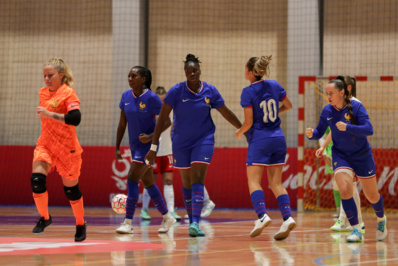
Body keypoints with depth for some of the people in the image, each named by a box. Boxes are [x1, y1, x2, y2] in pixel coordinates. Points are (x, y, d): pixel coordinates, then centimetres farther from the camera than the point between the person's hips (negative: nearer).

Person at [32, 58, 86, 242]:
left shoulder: (68, 93, -14)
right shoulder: (43, 93, 7)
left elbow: (75, 119, -28)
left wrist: (49, 114, -31)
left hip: (67, 148, -5)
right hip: (45, 144, 5)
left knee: (71, 188, 7)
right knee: (37, 179, -18)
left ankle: (81, 224, 29)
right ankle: (44, 217, 2)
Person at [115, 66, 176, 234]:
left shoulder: (151, 98, -14)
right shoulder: (126, 96, 4)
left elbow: (167, 122, -12)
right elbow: (122, 124, 11)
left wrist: (151, 136, -24)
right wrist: (117, 148, 9)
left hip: (148, 145, -7)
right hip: (134, 145, 7)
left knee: (132, 180, -16)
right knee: (148, 183, 15)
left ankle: (128, 223, -15)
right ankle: (167, 217, 30)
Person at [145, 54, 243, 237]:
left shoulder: (210, 91, -6)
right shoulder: (176, 91, -11)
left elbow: (227, 114, 7)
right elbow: (162, 119, -10)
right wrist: (154, 147, -13)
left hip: (203, 140, -1)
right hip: (180, 142, 1)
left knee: (197, 179, -15)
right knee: (186, 182, 9)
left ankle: (195, 223, -22)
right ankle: (191, 221, 23)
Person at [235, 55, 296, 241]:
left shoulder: (248, 92, -11)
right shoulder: (274, 85, 5)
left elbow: (249, 122, -12)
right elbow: (288, 106, 19)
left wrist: (239, 132, 7)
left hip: (259, 140, -6)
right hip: (278, 139, 6)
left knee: (253, 180, -3)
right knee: (276, 182, 8)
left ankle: (262, 215, -23)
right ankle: (287, 217, -8)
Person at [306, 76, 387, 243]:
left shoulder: (356, 107, -17)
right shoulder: (327, 111, -6)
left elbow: (369, 130, -26)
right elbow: (319, 132, 3)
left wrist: (347, 127, -39)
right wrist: (311, 134, -21)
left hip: (362, 156, -2)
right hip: (340, 156, 2)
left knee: (372, 196, 9)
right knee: (345, 190, -22)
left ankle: (381, 220, 41)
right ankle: (356, 230, -11)